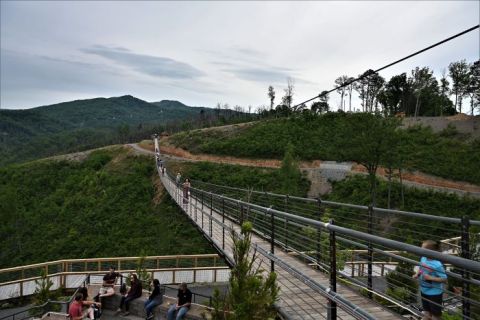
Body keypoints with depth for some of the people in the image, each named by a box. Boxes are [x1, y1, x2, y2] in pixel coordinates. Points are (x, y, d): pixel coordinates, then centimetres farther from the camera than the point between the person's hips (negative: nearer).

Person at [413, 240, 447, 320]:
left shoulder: (437, 265, -29)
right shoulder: (423, 259, -6)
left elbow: (444, 279, -25)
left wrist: (430, 278, -30)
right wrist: (417, 274, -6)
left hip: (434, 293, -7)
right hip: (424, 291, 7)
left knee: (435, 313, 15)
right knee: (426, 310, 25)